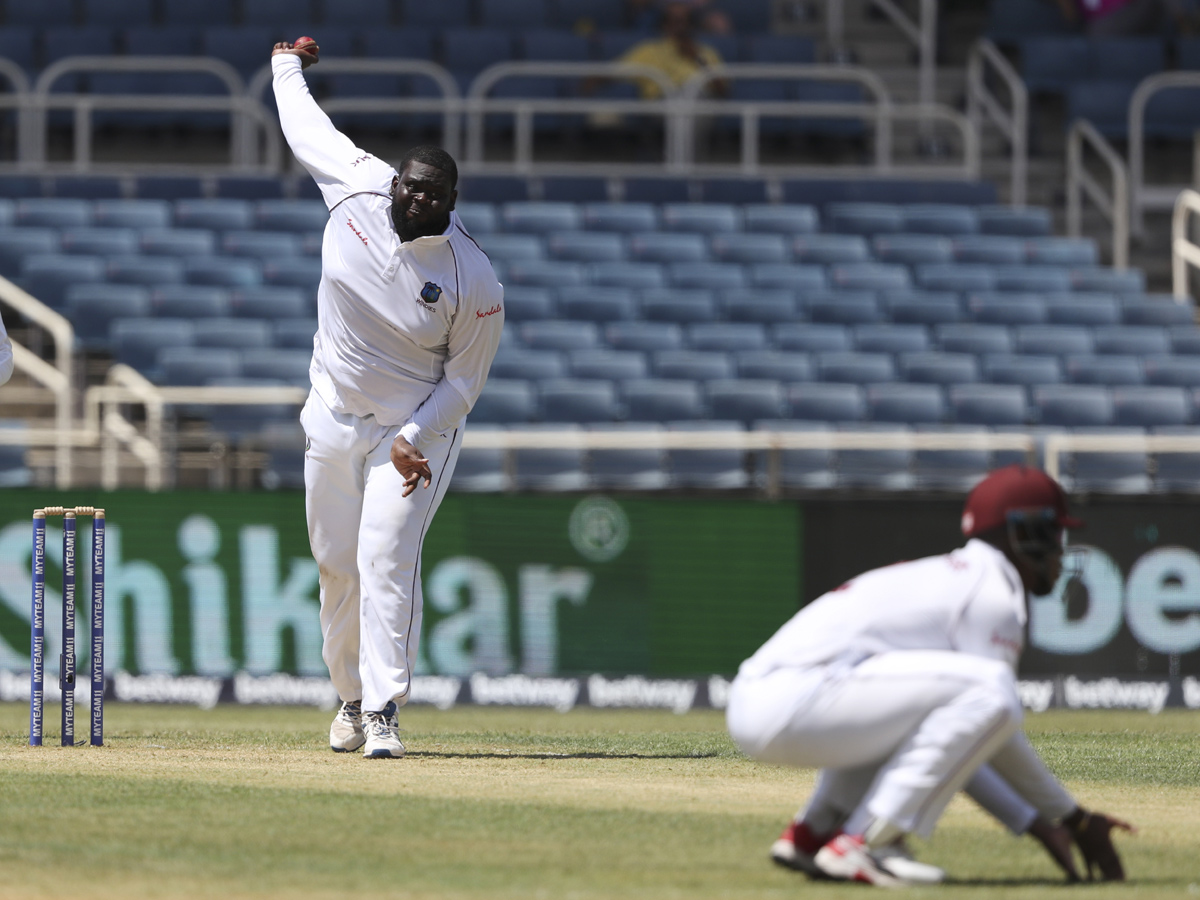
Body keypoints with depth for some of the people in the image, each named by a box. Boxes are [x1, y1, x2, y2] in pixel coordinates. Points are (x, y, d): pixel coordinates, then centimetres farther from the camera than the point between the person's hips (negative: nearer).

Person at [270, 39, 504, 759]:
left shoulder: (475, 283, -22)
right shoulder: (358, 188, -13)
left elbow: (464, 380, -12)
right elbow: (308, 132, 8)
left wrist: (415, 437, -22)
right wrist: (287, 70, 23)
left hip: (415, 431, -5)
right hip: (334, 421, 5)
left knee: (386, 562, -17)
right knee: (337, 566, 12)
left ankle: (384, 713, -18)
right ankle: (352, 695, 30)